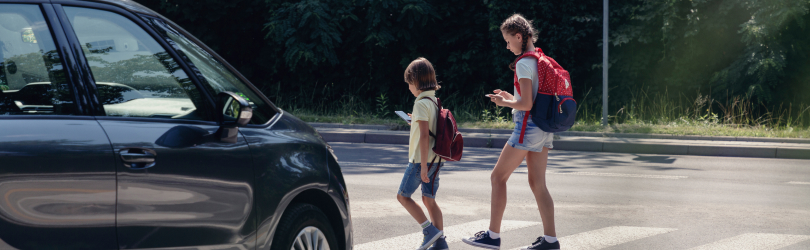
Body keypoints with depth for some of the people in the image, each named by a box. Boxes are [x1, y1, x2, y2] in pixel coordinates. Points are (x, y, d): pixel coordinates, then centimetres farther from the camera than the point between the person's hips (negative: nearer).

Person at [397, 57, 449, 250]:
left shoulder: (421, 104, -15)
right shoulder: (435, 101, 10)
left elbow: (424, 135, -21)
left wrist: (423, 165, -21)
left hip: (421, 159, -8)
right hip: (435, 159, 8)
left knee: (403, 195, 4)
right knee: (429, 199, 12)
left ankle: (429, 230, -4)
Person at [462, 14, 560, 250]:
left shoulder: (524, 64, -15)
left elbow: (526, 104, -20)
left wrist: (503, 103, -4)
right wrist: (510, 98, 16)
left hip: (528, 127, -9)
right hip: (544, 129, 9)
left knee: (498, 176, 1)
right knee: (537, 183, 9)